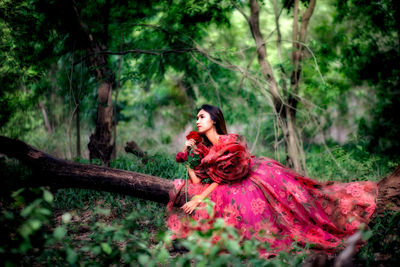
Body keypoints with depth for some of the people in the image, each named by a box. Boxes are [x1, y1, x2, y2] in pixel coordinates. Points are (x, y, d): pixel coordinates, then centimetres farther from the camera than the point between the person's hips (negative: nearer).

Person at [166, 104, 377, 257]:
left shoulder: (229, 143, -21)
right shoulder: (202, 147, 0)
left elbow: (220, 180, -19)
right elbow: (197, 181, -7)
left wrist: (199, 198, -21)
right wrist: (188, 153, -13)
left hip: (258, 175, -8)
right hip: (237, 189, 8)